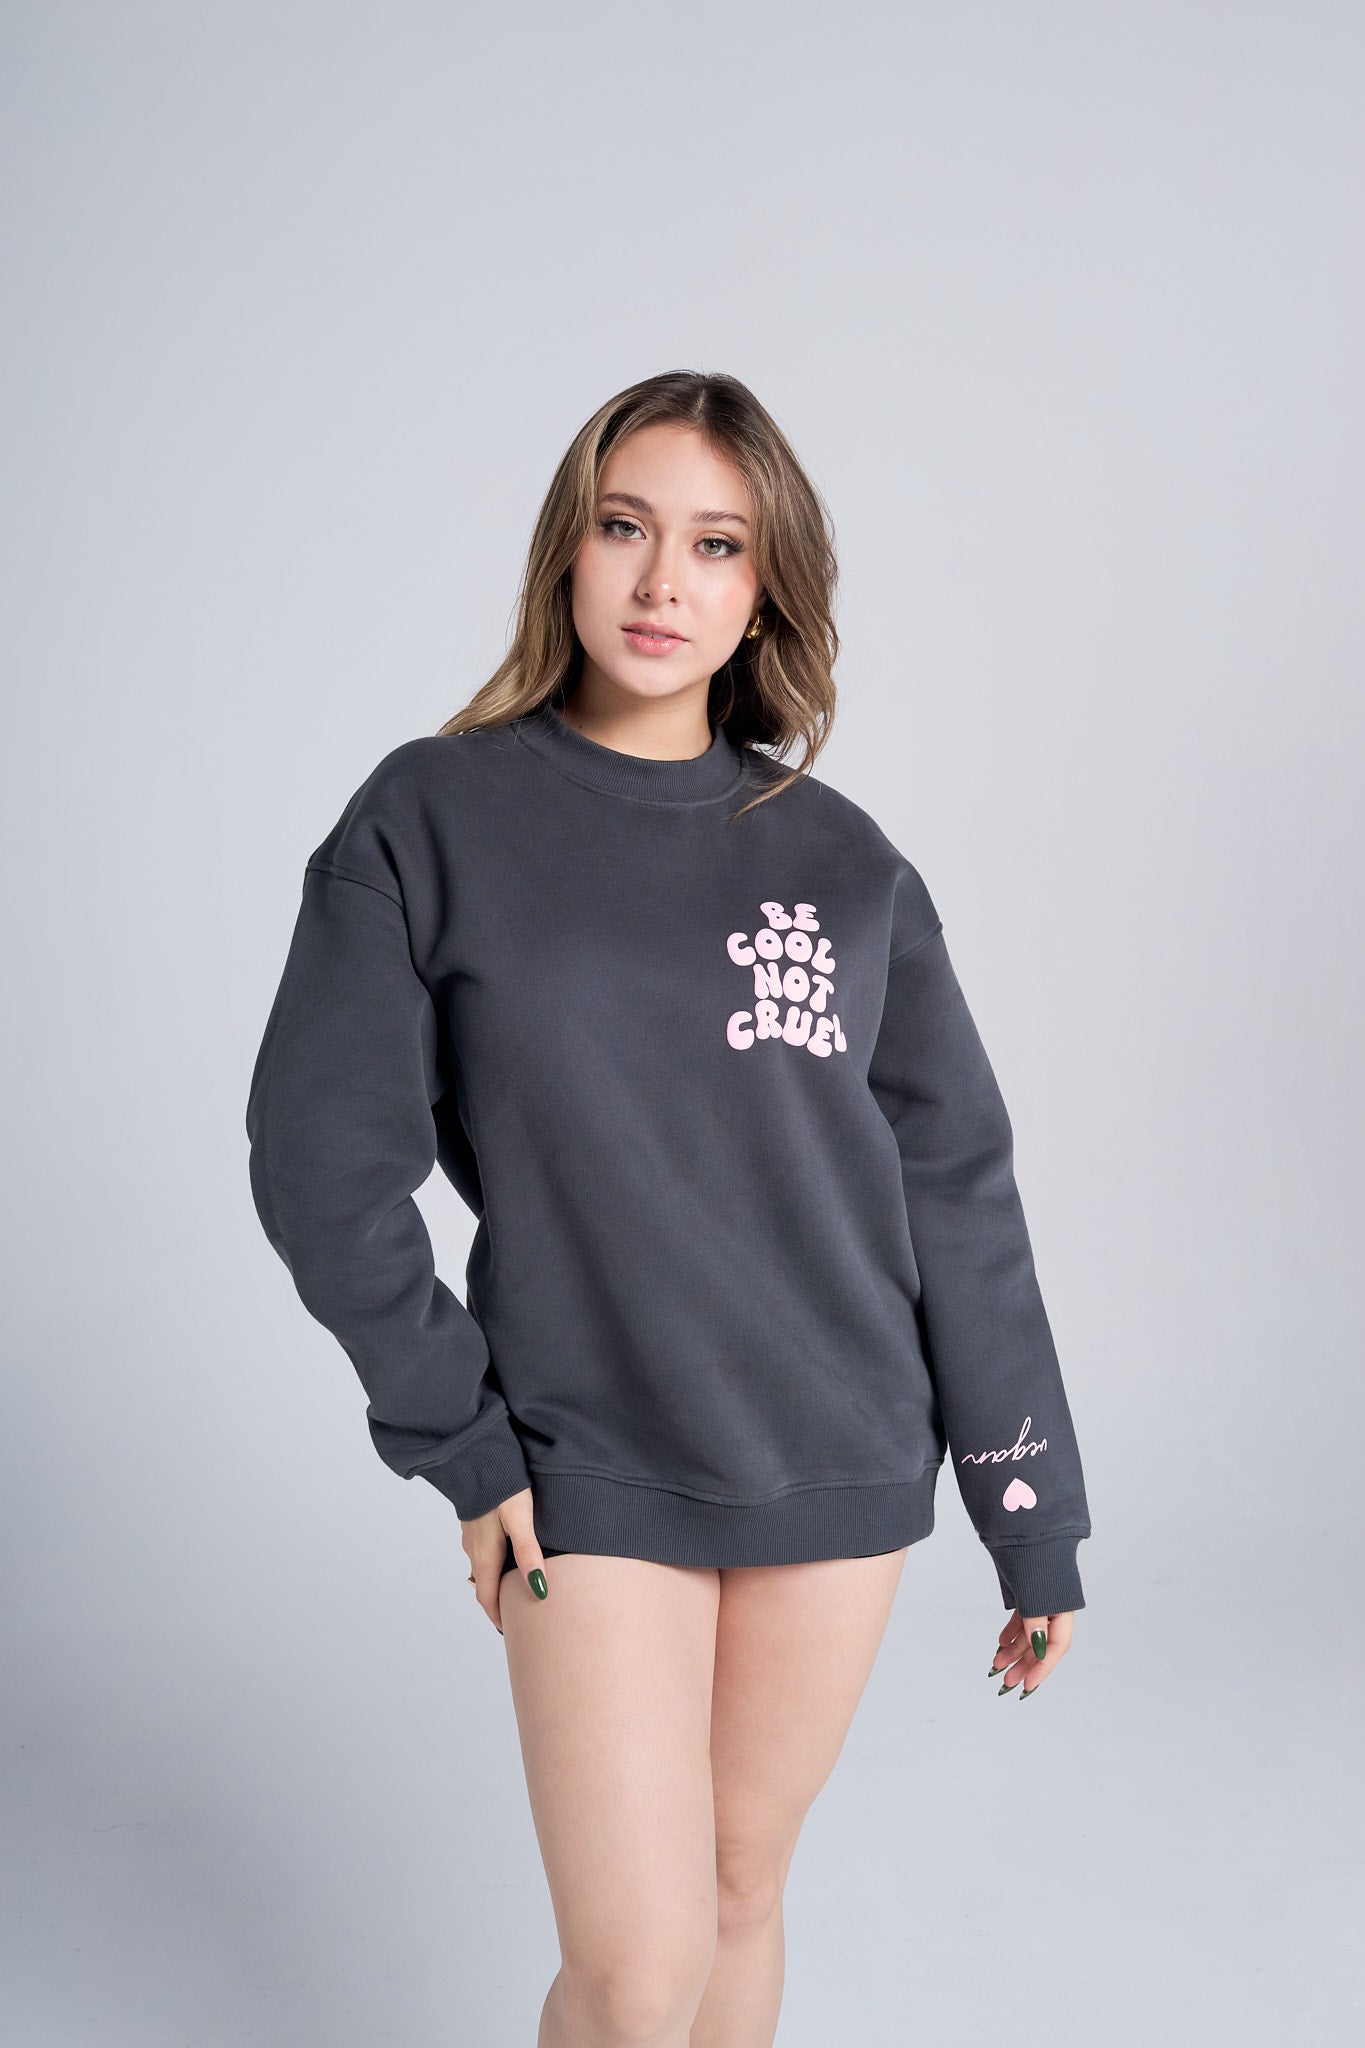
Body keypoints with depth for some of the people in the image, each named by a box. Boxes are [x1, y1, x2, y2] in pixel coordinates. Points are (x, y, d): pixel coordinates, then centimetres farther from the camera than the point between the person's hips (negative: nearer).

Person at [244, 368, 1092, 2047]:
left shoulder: (841, 863, 1)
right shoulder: (430, 822, -5)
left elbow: (959, 1196, 3)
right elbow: (322, 1158, -4)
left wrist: (1035, 1517, 3)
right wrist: (458, 1445, -7)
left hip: (839, 1466, 3)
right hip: (594, 1470, -2)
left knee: (739, 1894, 14)